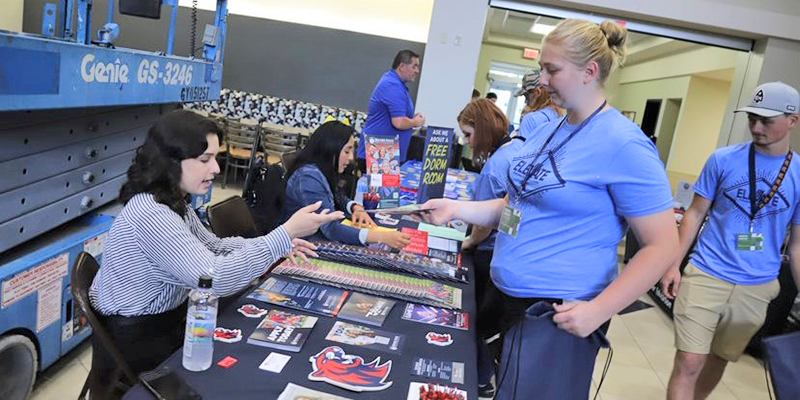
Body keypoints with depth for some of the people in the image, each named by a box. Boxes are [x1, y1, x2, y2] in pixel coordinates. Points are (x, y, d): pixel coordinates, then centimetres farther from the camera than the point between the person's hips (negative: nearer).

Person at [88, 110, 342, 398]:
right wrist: (286, 232, -34)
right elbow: (215, 278, -36)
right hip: (135, 339, -8)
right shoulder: (150, 214, -31)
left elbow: (211, 247, 10)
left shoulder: (172, 201, 0)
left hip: (166, 315, 8)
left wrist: (278, 245, -4)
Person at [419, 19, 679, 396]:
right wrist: (455, 209, 2)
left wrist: (596, 311, -22)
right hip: (505, 295, 8)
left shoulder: (624, 145, -18)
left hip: (556, 313, -8)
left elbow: (662, 246, -17)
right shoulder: (548, 130, 7)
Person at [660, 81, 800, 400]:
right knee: (689, 362, -6)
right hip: (706, 275, -2)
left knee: (718, 361, 17)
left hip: (756, 288, 2)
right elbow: (696, 213, 2)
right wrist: (674, 264, -3)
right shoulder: (723, 159, -4)